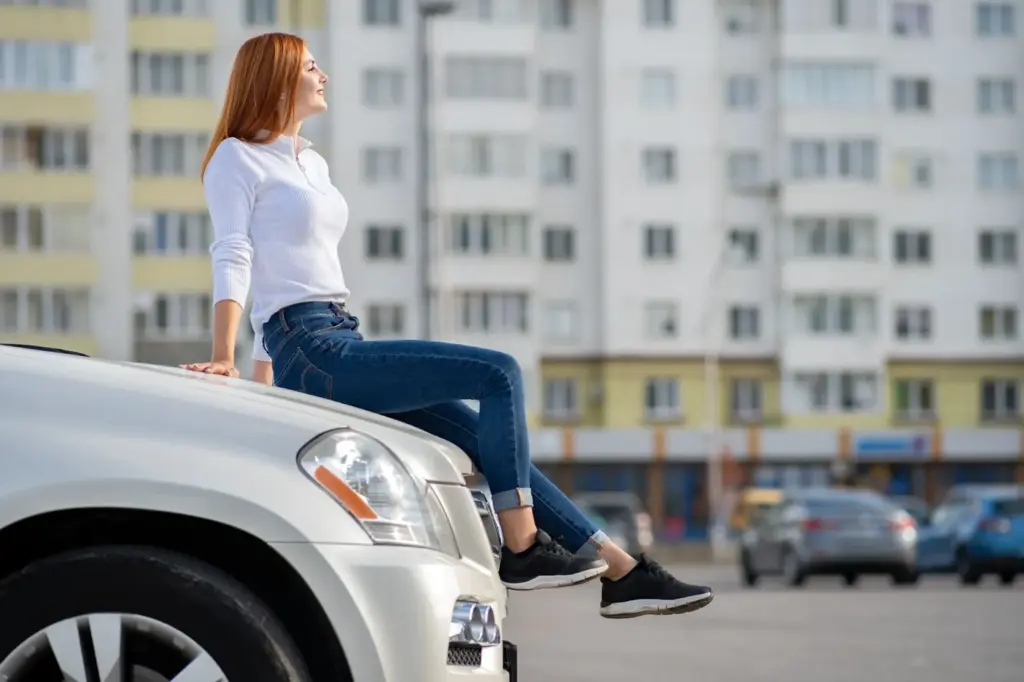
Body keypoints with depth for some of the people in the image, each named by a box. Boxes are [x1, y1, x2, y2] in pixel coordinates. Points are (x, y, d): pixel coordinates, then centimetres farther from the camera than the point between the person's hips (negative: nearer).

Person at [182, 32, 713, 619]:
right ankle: (522, 549, -18)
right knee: (499, 373, -18)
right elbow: (233, 258, -11)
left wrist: (263, 376, 27)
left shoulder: (313, 164, 25)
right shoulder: (237, 158, 1)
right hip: (312, 354, -8)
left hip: (345, 347, 8)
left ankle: (624, 573, 0)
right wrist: (224, 358, -22)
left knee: (497, 444, 0)